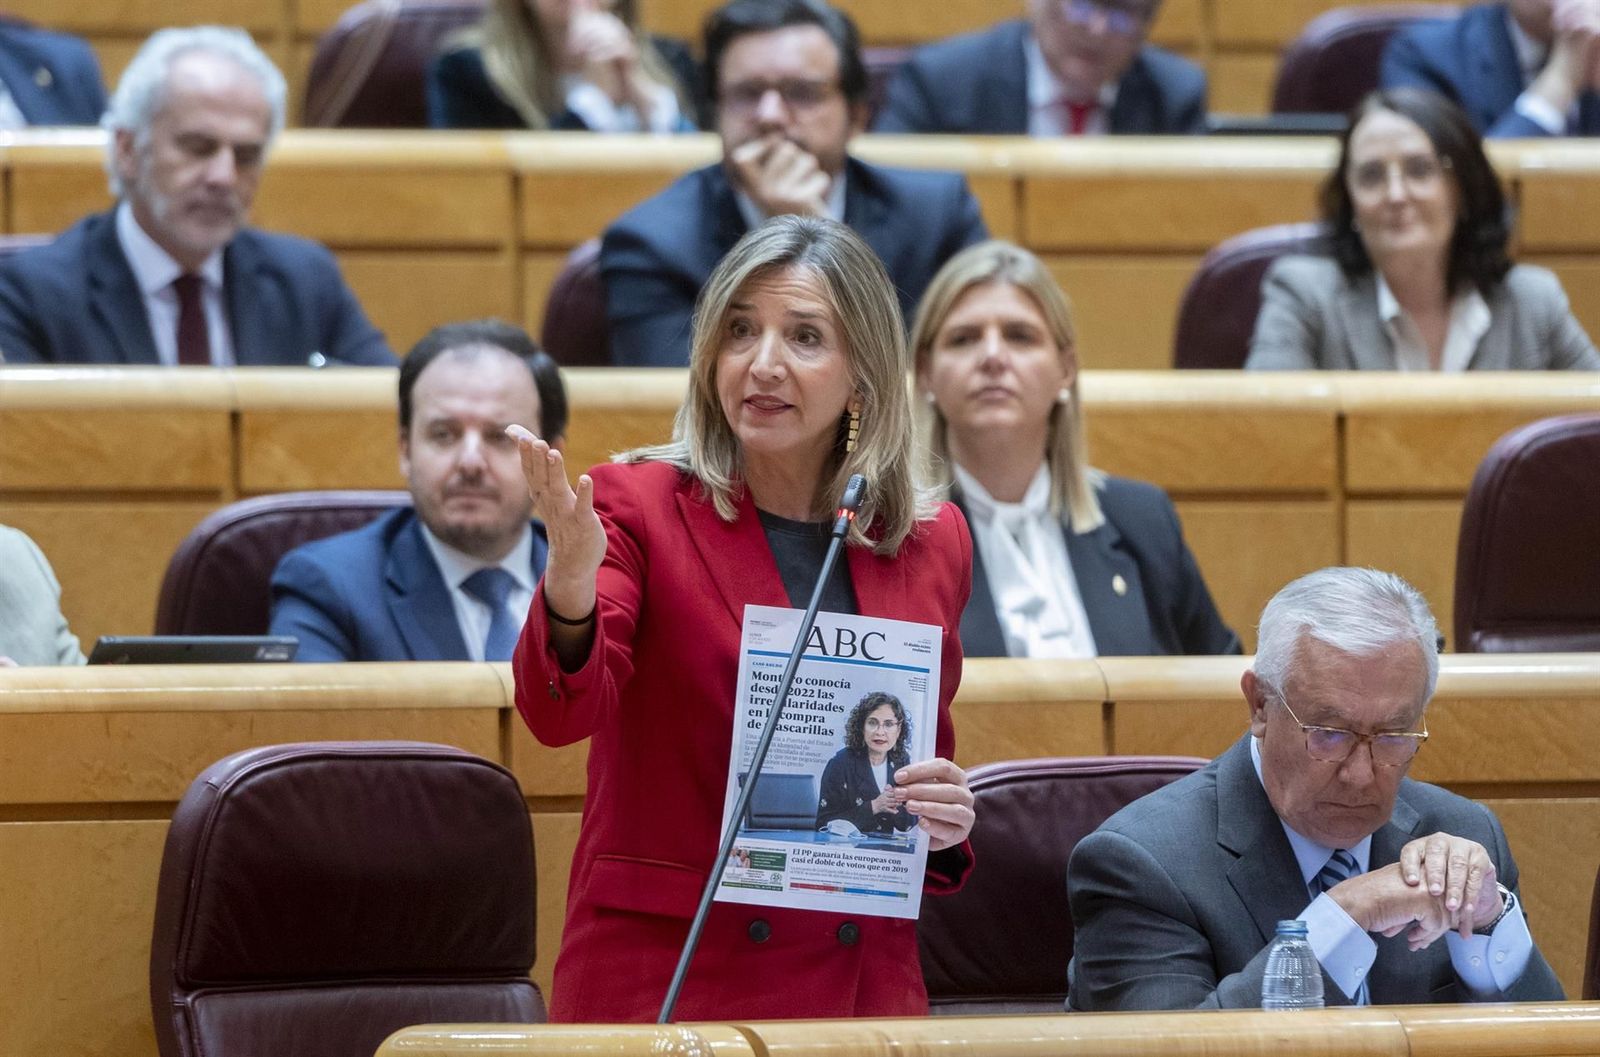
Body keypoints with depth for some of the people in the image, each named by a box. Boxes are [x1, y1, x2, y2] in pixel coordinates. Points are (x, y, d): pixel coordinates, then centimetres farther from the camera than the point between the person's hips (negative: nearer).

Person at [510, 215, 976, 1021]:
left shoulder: (930, 545, 8)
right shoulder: (635, 505, -4)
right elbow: (560, 713, -18)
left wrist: (944, 822, -2)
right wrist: (570, 595, -38)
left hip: (860, 982, 4)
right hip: (662, 982, -3)